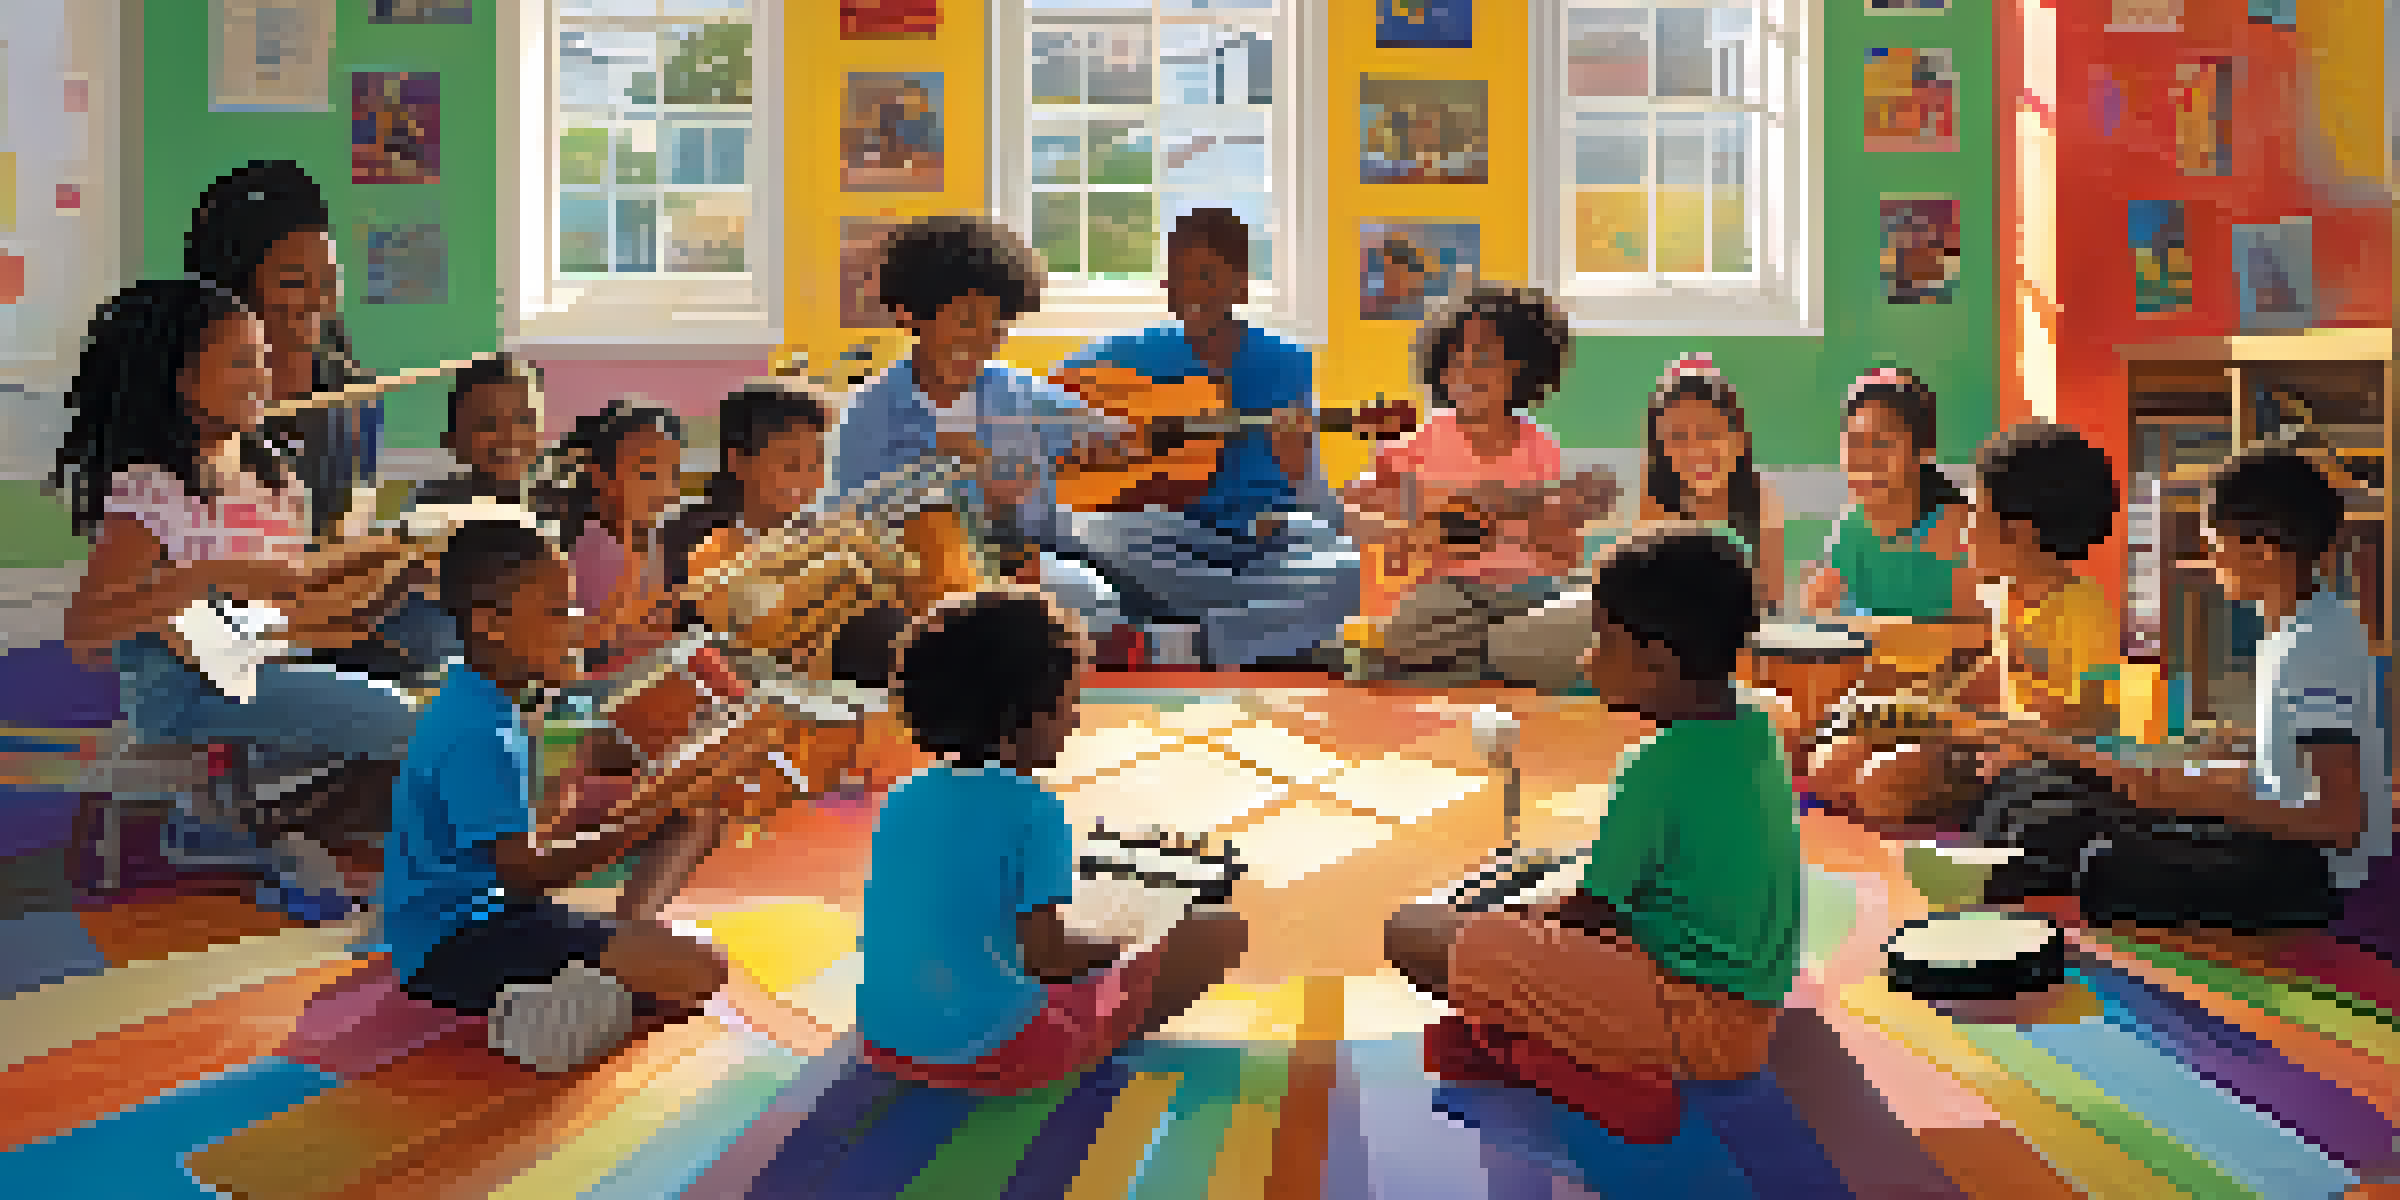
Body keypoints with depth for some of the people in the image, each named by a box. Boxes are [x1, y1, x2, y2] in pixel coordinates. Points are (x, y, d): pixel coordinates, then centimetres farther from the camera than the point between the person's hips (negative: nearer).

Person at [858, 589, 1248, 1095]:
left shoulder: (904, 799, 3)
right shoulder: (1032, 810, -17)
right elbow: (1045, 954, -20)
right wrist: (1109, 953, 0)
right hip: (996, 1053, -7)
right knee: (1220, 932, -3)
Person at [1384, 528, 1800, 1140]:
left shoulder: (1660, 767, -21)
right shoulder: (1755, 732, 6)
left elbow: (1591, 909, -12)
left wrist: (1527, 924, 8)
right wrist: (1547, 911, 18)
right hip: (1750, 1017, 10)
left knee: (1417, 934, -13)